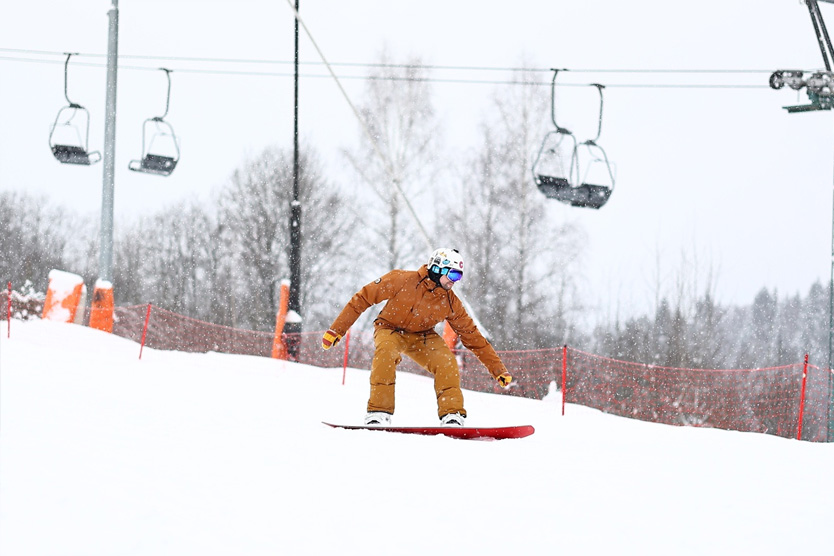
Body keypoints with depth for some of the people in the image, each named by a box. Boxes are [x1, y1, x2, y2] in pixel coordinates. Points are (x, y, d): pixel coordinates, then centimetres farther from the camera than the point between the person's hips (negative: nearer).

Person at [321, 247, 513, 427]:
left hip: (421, 337, 3)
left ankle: (452, 415, -17)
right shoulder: (403, 280, -24)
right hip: (390, 330, -3)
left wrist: (498, 370, -7)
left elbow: (473, 337, -4)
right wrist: (337, 329, -18)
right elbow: (363, 298, -17)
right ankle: (378, 413, -32)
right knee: (386, 353, -36)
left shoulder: (451, 303, -12)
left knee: (446, 361, -25)